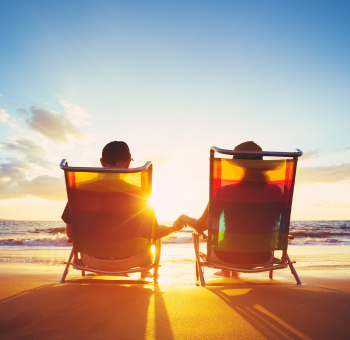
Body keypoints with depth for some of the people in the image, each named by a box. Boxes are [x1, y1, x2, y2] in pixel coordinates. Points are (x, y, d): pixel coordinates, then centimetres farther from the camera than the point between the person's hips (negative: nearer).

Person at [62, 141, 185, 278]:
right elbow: (153, 234, -14)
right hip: (128, 260, -2)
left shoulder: (81, 189, -15)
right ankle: (144, 272, 46)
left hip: (92, 261, 3)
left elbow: (71, 233, -6)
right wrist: (174, 227, 7)